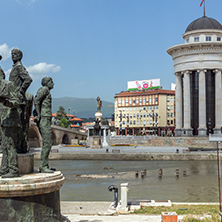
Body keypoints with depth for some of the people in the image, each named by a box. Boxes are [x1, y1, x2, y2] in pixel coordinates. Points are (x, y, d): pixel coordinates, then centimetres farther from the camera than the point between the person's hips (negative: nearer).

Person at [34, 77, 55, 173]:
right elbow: (36, 100, -19)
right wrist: (39, 114, -16)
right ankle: (43, 167, -12)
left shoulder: (46, 91, 24)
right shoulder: (44, 89, -5)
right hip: (44, 119, -10)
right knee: (47, 143, -12)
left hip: (45, 119, 10)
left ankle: (45, 165, 13)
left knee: (47, 143, 10)